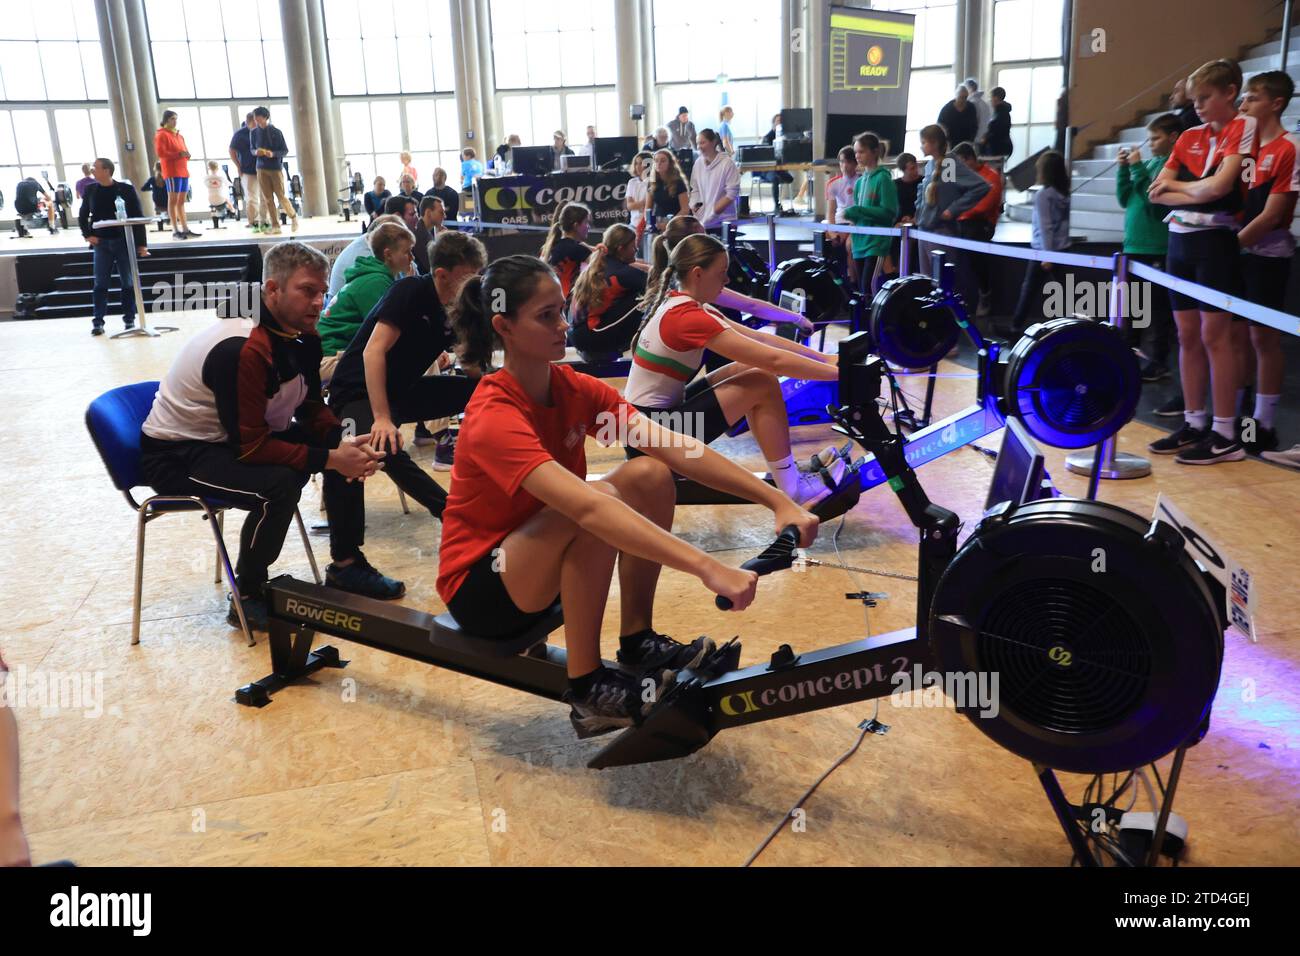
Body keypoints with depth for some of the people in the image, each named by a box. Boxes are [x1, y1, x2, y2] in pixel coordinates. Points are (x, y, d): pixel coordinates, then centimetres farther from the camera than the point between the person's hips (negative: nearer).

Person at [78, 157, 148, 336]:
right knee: (100, 284, 0)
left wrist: (141, 244, -7)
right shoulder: (90, 190, 4)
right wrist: (88, 235, 3)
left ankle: (129, 319, 15)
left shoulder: (125, 189, -5)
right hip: (101, 243, 2)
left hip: (124, 241, -2)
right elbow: (82, 216, 16)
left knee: (128, 283, 3)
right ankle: (98, 322, 4)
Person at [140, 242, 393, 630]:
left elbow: (311, 408, 5)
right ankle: (246, 598, -11)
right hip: (176, 453, -9)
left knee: (346, 447, -1)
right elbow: (250, 447, -30)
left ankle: (345, 563, 12)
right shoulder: (242, 351, -31)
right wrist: (330, 459, -29)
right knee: (279, 484, -33)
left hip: (246, 436, 9)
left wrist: (343, 442, -15)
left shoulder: (303, 337, -5)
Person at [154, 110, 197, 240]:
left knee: (181, 201, 10)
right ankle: (175, 231, -10)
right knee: (173, 200, -8)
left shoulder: (179, 136, 21)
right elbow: (160, 152, -15)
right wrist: (178, 154, -20)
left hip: (183, 171, 8)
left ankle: (185, 228, 12)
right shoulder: (161, 135, -4)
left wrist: (186, 154, 4)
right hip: (172, 172, -8)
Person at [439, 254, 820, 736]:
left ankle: (637, 642, -2)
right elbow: (587, 507, -42)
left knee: (649, 474, -12)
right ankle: (587, 689, -18)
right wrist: (707, 567, -49)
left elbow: (677, 449, -14)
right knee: (598, 499, -32)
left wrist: (777, 501, -24)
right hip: (480, 587, -7)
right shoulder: (494, 417, -28)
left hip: (542, 560, 7)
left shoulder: (574, 388, -6)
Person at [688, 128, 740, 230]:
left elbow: (732, 192, -13)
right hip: (702, 221, 5)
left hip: (723, 222, -5)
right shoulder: (698, 163, 7)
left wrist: (714, 210, -16)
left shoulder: (727, 163, -11)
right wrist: (694, 205, -1)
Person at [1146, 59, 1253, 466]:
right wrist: (1199, 193, -8)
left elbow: (1220, 185, -17)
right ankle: (1194, 423, 17)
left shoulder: (1243, 127, -5)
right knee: (1188, 335, 8)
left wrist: (1177, 185, 0)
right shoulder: (1189, 136, 14)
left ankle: (1225, 435, -2)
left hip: (1215, 241, -7)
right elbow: (1157, 191, 5)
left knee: (1214, 335, -7)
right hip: (1179, 240, 7)